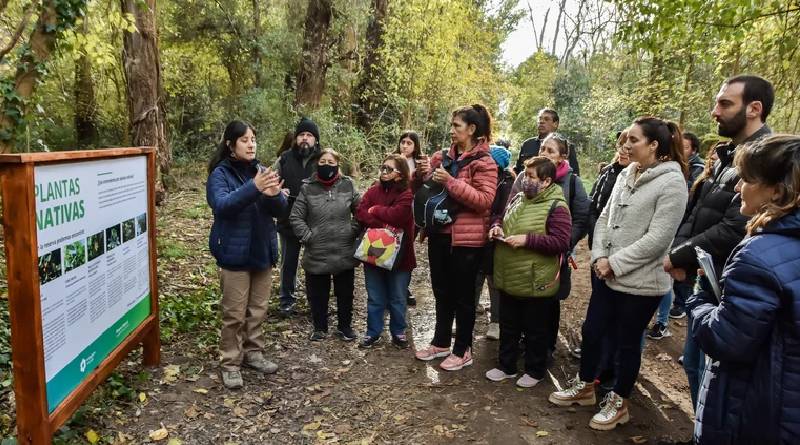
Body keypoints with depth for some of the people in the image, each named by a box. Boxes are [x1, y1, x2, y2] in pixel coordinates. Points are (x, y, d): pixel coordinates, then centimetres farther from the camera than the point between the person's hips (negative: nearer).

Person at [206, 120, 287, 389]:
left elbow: (281, 210, 2)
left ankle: (253, 353, 29)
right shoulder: (220, 174, -7)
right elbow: (221, 205, -25)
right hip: (235, 253, -5)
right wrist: (253, 187, -37)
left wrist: (274, 195, -22)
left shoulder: (261, 170, 6)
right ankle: (230, 363, 14)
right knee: (235, 313, 1)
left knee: (258, 310, 14)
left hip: (262, 251, 5)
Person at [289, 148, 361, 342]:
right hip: (316, 253, -1)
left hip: (345, 252, 1)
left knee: (345, 293, 14)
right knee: (317, 294, 12)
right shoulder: (308, 188, -4)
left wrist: (354, 230, 0)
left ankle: (345, 326, 33)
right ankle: (320, 327, 31)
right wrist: (307, 237, -9)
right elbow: (296, 217, -2)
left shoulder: (348, 185, 0)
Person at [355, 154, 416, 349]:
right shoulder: (373, 190, 4)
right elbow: (360, 214, -8)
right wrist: (384, 224, -21)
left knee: (397, 299, 13)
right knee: (375, 298, 13)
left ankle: (398, 332, 29)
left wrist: (375, 210, -9)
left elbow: (396, 215, -24)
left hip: (398, 255, -3)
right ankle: (373, 333, 27)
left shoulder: (406, 194, -9)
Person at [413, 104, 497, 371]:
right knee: (442, 292, 17)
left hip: (466, 239, -7)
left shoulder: (483, 162, -10)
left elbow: (484, 200, -21)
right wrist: (421, 174, -3)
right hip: (439, 234, 7)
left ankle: (463, 351, 20)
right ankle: (440, 343, 31)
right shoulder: (443, 157, 10)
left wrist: (451, 182, -25)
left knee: (463, 296, 5)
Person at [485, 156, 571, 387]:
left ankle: (535, 371, 29)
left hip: (536, 282, -7)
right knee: (508, 326, 19)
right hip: (509, 279, 7)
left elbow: (561, 242, -20)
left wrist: (527, 240, -25)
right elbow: (504, 221, 23)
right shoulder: (517, 199, 8)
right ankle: (506, 366, 35)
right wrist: (497, 228, 0)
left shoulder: (556, 206, -14)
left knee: (535, 331, 11)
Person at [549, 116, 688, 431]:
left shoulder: (671, 183, -16)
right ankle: (585, 386, 38)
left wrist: (615, 263, -17)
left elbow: (657, 238, -21)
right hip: (608, 274, 7)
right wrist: (599, 256, -6)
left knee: (627, 342, 9)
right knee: (591, 331, 16)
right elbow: (604, 218, 9)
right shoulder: (626, 175, 7)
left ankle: (618, 403, 30)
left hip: (641, 281, -7)